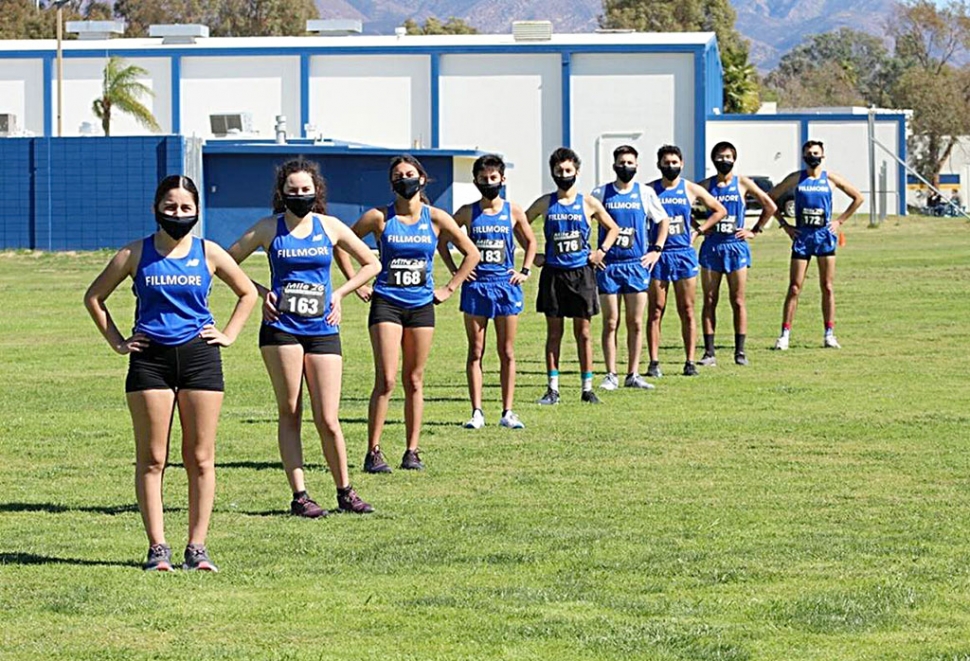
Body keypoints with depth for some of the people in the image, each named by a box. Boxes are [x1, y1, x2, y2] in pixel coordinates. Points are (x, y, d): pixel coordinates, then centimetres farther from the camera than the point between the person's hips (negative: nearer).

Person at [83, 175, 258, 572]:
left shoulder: (209, 254, 6)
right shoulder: (136, 255, 3)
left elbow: (247, 293, 19)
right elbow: (94, 297, 12)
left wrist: (229, 335, 9)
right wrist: (117, 342, 6)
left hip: (199, 356, 1)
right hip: (150, 359, -1)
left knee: (200, 459, 0)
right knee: (151, 460, -3)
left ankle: (197, 547, 4)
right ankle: (157, 548, 0)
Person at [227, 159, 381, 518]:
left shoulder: (330, 227, 7)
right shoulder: (269, 229, 3)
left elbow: (371, 264, 16)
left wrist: (339, 293, 5)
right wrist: (261, 292, -2)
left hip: (322, 330, 1)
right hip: (281, 328, -1)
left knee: (328, 420, -2)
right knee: (290, 414, -2)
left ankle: (345, 492, 13)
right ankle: (299, 496, 3)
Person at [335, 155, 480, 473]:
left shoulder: (436, 219, 3)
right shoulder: (379, 218, -2)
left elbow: (472, 253, 12)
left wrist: (449, 288, 6)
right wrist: (357, 284, 2)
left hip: (421, 305, 2)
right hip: (386, 303, -2)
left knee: (414, 381, 6)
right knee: (386, 380, -11)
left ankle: (412, 452, 12)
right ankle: (373, 452, -8)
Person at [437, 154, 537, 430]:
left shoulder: (513, 212, 5)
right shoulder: (468, 213, 3)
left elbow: (530, 242, 17)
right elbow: (441, 239, 10)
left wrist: (525, 270, 5)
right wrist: (454, 270, 2)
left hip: (506, 286, 0)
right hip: (475, 286, 0)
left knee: (507, 352, 3)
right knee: (475, 352, 0)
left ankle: (507, 412, 5)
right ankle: (476, 412, 0)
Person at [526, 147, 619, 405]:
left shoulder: (588, 204, 3)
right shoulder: (545, 204, 3)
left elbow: (613, 229, 14)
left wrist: (601, 251, 1)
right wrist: (533, 254, 6)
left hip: (581, 274, -1)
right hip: (553, 274, 1)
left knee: (583, 332, 3)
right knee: (553, 332, 3)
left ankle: (587, 388, 6)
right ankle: (553, 389, 6)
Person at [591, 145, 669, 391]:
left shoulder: (645, 193, 6)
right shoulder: (601, 193, 3)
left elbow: (663, 220, 17)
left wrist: (656, 249, 7)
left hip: (637, 264, 1)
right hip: (608, 265, -1)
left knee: (635, 323, 2)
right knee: (610, 323, -1)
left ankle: (633, 375, 8)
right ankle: (611, 375, 2)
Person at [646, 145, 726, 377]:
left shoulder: (691, 189, 5)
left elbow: (720, 211, 14)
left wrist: (697, 231, 6)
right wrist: (644, 237, -2)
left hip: (684, 254, 1)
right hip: (658, 254, -1)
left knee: (687, 311, 2)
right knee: (655, 311, -2)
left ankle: (690, 361, 4)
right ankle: (654, 362, -1)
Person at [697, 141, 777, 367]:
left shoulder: (742, 184, 3)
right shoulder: (707, 185, 5)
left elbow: (770, 207, 7)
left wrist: (755, 230, 3)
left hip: (736, 245, -1)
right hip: (711, 245, 1)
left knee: (738, 301, 0)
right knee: (709, 301, 0)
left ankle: (740, 351, 4)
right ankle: (709, 352, 2)